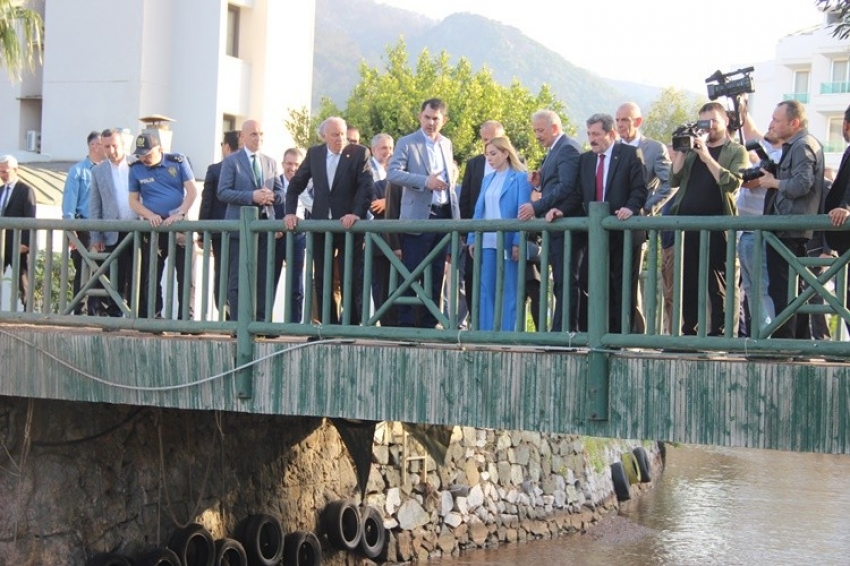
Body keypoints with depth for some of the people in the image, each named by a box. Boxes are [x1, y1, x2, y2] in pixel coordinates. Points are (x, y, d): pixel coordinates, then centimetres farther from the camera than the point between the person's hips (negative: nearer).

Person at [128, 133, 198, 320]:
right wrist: (150, 215, -11)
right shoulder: (136, 169, 5)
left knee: (186, 275, -5)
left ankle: (186, 318, -1)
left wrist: (179, 214, -15)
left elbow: (192, 191, -2)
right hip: (152, 228, 1)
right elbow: (133, 200, 7)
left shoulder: (178, 161, 1)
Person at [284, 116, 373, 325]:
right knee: (321, 279, 6)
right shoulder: (314, 153, 8)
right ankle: (328, 326, 14)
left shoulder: (359, 153, -3)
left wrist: (356, 214, -23)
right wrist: (290, 212, 0)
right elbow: (296, 184, 12)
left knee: (350, 280, -3)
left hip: (348, 224, -4)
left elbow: (367, 187, -11)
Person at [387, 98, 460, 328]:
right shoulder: (407, 143, -1)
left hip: (443, 216, 6)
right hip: (418, 217, -5)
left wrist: (456, 214, 14)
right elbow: (392, 173, -14)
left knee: (436, 276, 7)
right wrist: (425, 181, -23)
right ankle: (406, 324, -1)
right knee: (411, 274, -4)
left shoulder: (447, 144, 16)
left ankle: (429, 324, 12)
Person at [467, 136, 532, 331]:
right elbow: (479, 211, 16)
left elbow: (523, 212, -9)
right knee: (486, 290, 7)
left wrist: (518, 243, -17)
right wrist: (472, 239, 7)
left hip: (508, 242, -6)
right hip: (487, 242, 6)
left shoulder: (520, 178, -3)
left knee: (509, 291, -2)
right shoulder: (488, 180, 17)